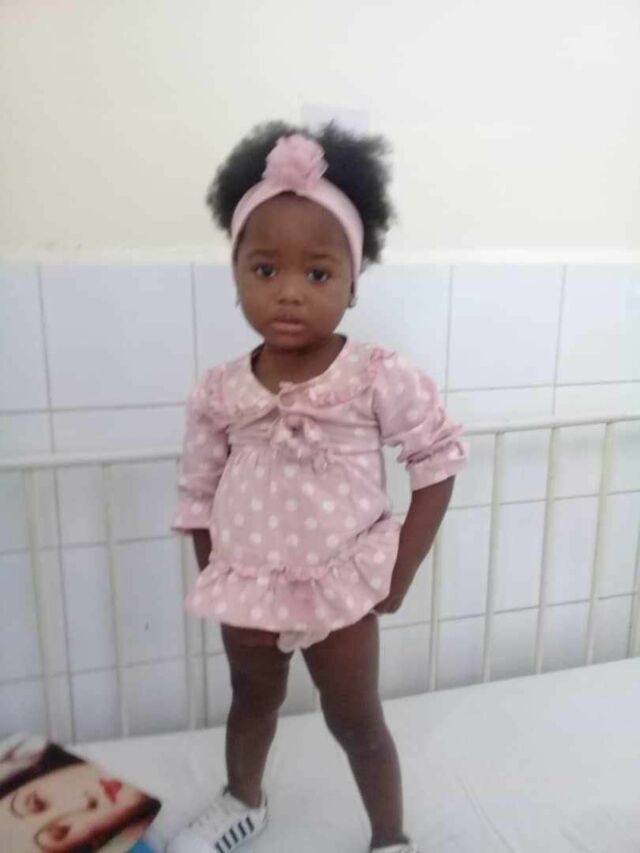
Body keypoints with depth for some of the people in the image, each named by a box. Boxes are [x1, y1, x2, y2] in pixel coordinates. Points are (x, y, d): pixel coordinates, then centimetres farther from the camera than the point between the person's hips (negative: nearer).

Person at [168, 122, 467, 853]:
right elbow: (198, 498, -1)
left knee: (356, 721, 16)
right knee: (252, 700, 28)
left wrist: (397, 575, -11)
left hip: (342, 593, -3)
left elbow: (437, 466, -10)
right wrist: (220, 591, 0)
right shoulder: (216, 393, -11)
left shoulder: (381, 378, -18)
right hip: (247, 593, 4)